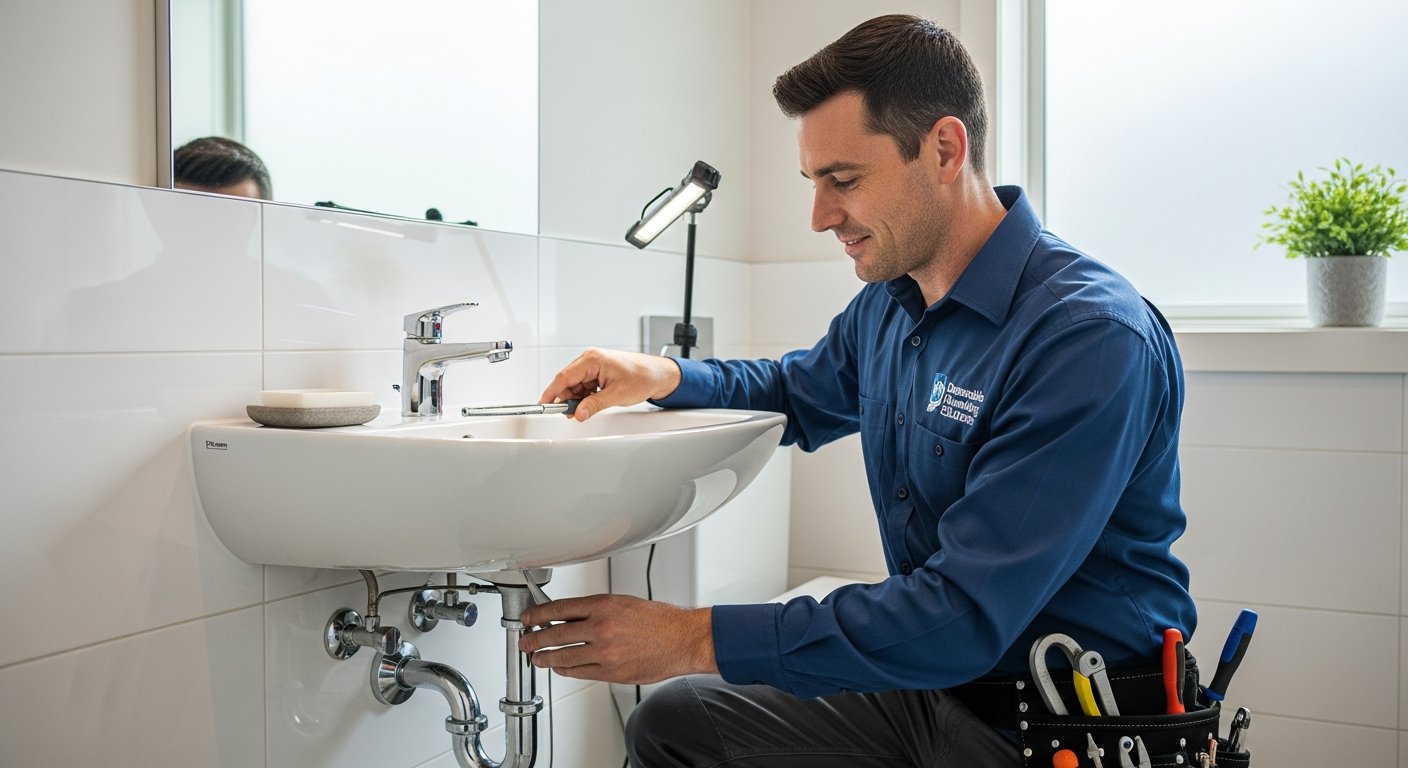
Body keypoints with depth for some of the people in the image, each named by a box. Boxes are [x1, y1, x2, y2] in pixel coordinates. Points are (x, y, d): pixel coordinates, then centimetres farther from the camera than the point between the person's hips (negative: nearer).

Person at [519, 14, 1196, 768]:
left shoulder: (1091, 338, -25)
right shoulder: (886, 304, 2)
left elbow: (967, 614, -29)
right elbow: (798, 393, 24)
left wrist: (696, 638, -29)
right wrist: (663, 376, 3)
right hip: (933, 683, 7)